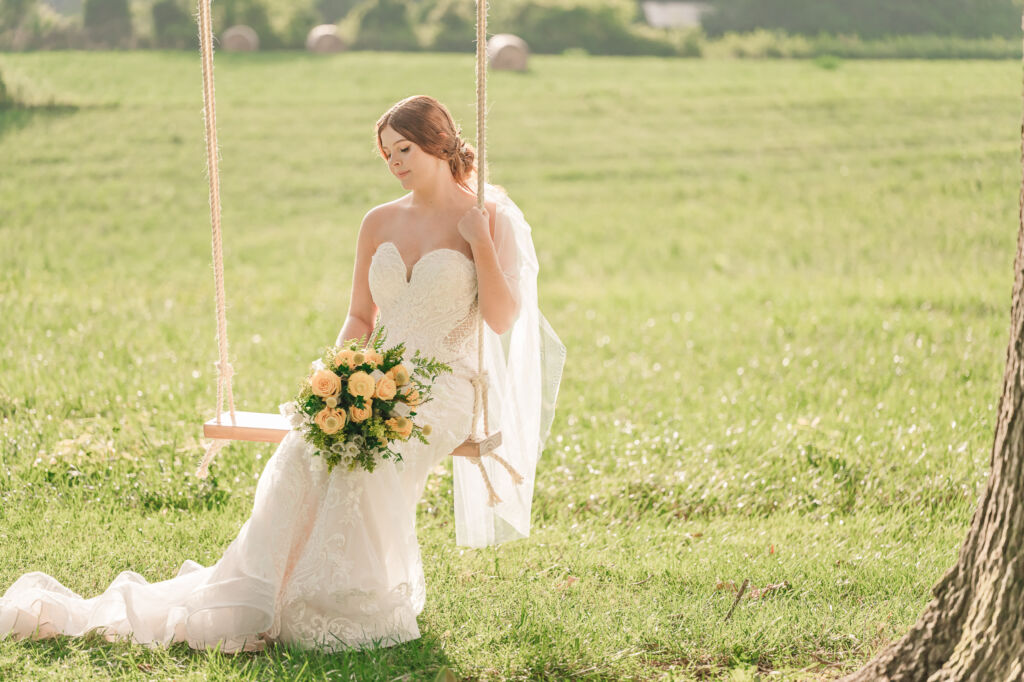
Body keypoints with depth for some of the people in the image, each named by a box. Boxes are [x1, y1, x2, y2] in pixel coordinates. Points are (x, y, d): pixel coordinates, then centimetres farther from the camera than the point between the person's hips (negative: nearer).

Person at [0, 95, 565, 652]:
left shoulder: (490, 218, -1)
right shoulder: (380, 223, 13)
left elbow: (503, 319, -8)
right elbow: (360, 317, 16)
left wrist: (479, 240, -17)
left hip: (447, 388, -4)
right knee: (304, 452, -26)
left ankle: (352, 605, -21)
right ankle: (261, 600, -24)